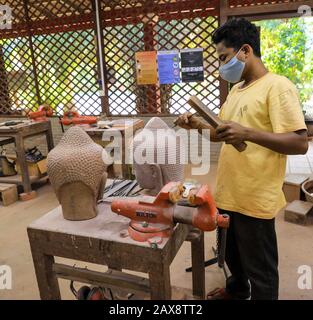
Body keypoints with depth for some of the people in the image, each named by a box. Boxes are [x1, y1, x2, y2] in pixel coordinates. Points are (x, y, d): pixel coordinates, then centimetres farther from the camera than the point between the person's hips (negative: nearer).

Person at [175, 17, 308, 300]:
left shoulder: (277, 87, -15)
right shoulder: (237, 89, 11)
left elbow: (300, 143, -20)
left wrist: (247, 133, -31)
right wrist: (197, 125, 0)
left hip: (255, 199, -8)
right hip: (228, 193, 9)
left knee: (260, 268, 11)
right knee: (232, 254, 28)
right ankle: (237, 290, 52)